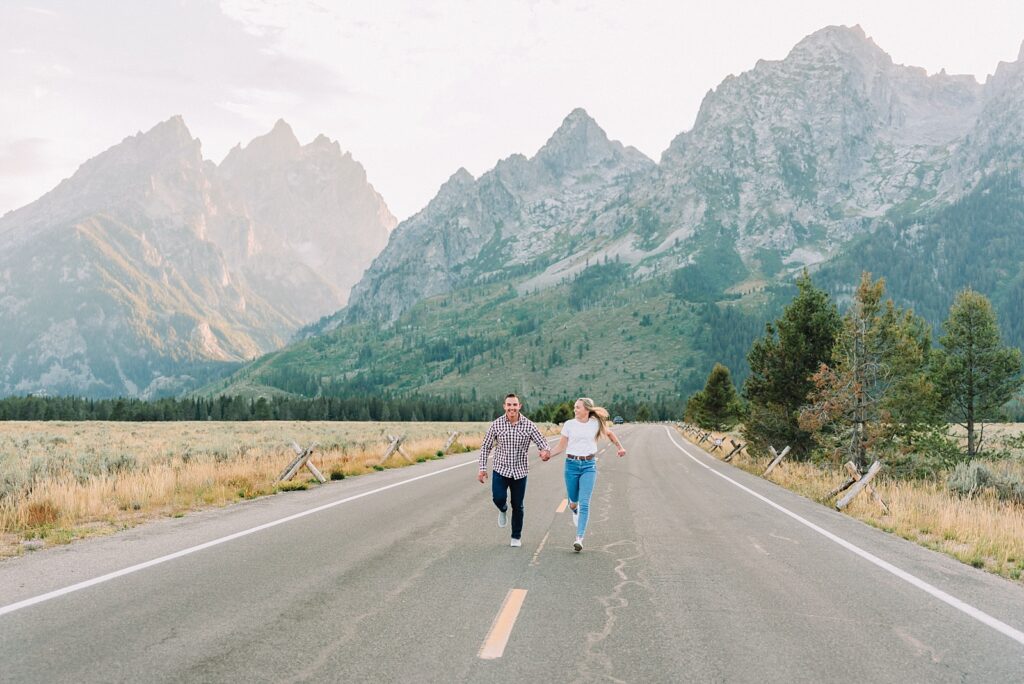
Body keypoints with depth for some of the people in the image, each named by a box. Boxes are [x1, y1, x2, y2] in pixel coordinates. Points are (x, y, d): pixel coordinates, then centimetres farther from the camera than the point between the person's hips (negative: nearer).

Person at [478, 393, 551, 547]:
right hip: (501, 469, -1)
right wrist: (482, 468, -3)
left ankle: (516, 537, 27)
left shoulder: (528, 425, -6)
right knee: (499, 498, -20)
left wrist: (545, 451, -30)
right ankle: (503, 509, 18)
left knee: (517, 506, 7)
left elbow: (542, 442, -5)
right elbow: (485, 447, 2)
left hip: (520, 471, 1)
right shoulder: (496, 424, -5)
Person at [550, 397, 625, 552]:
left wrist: (620, 447, 17)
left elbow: (609, 433, 21)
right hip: (572, 465, 1)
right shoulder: (569, 424, -1)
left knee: (584, 503, -11)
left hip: (589, 465, -1)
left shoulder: (596, 423, 1)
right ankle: (575, 511, 47)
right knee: (573, 501, 8)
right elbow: (562, 446, 1)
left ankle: (579, 539, -13)